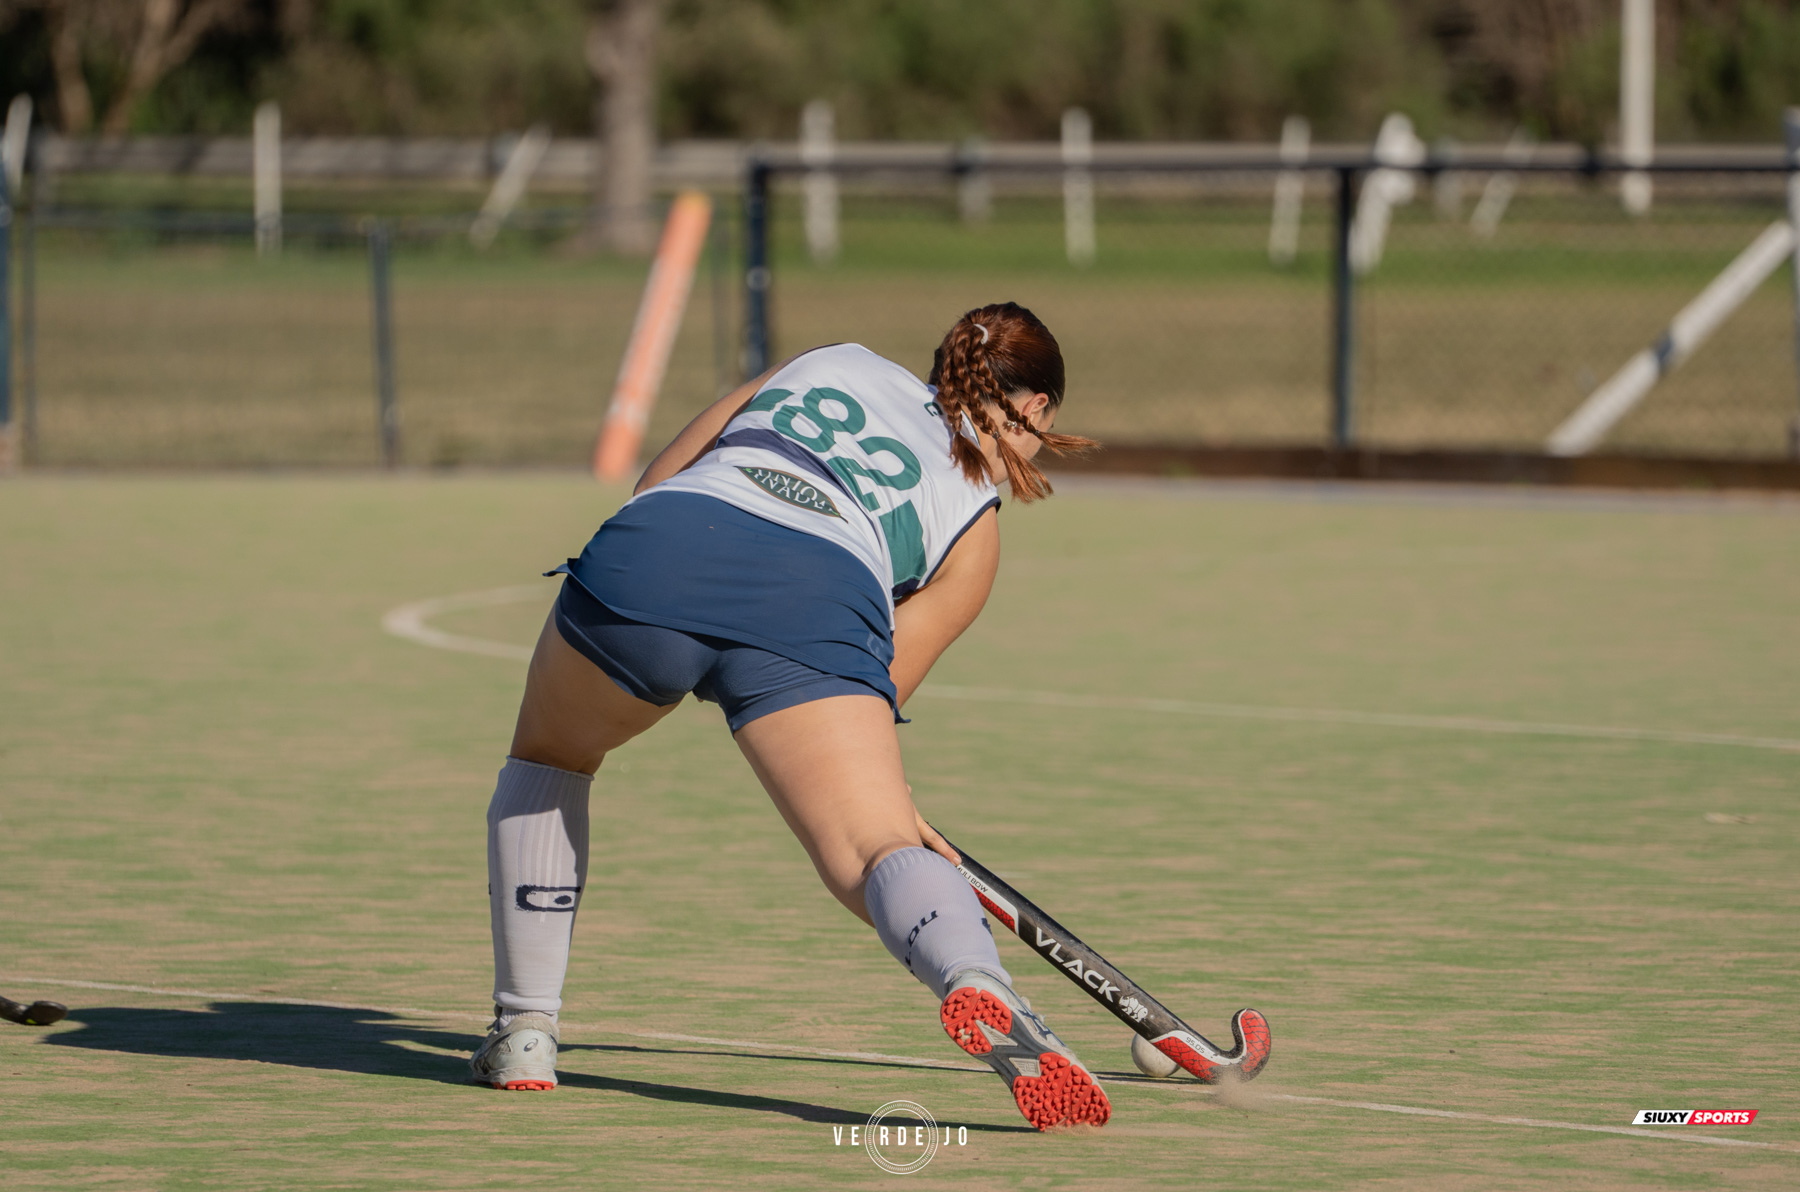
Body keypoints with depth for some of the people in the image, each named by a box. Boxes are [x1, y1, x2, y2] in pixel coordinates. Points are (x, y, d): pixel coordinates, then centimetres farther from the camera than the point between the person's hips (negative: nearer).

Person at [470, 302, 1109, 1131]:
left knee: (549, 756, 31)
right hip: (818, 604, -3)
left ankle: (522, 1038, 26)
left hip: (650, 548, 3)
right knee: (877, 853, -14)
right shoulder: (975, 520, 27)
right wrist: (887, 808, 38)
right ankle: (981, 991, -47)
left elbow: (659, 480, 36)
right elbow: (877, 690, 21)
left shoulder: (831, 362, 36)